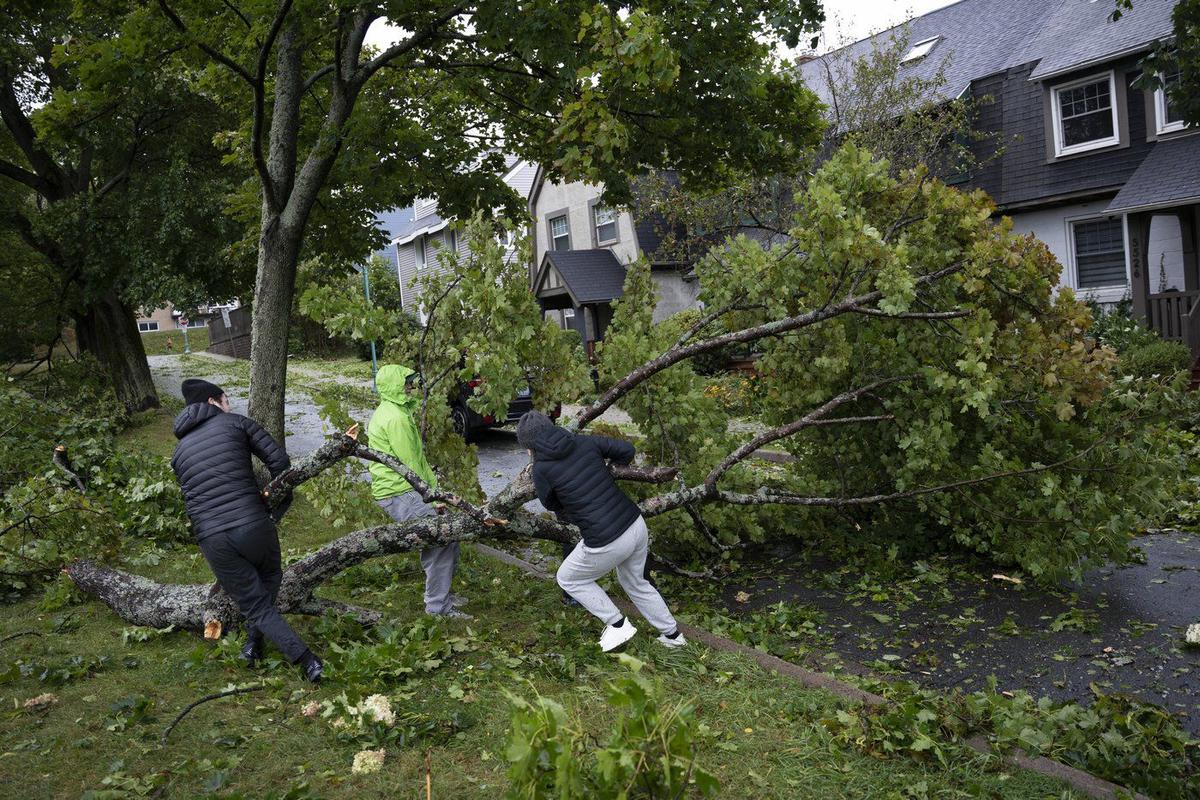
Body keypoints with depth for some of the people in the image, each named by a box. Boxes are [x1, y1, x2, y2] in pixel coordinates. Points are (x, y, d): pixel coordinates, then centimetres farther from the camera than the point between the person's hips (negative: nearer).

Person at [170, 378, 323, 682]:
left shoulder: (179, 451, 20)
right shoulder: (236, 422, 7)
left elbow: (194, 497, 21)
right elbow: (279, 460, -2)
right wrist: (278, 503, 12)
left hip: (211, 539, 3)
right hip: (253, 525, -3)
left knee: (256, 605, 11)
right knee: (270, 578, 30)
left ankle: (306, 660, 0)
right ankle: (253, 640, 20)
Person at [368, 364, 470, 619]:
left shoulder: (395, 411, 17)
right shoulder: (396, 418, -18)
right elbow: (411, 464, -19)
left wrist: (433, 487, 15)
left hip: (403, 491, 11)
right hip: (400, 494, -11)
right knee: (441, 541, -13)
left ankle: (441, 592, 28)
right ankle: (438, 606, -6)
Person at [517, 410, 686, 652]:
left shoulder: (541, 469, -8)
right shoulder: (584, 442, 4)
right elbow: (627, 450, 15)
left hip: (607, 543, -6)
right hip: (636, 525, 6)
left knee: (568, 579, 24)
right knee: (635, 582, 34)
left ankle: (617, 624, 25)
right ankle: (672, 634, 44)